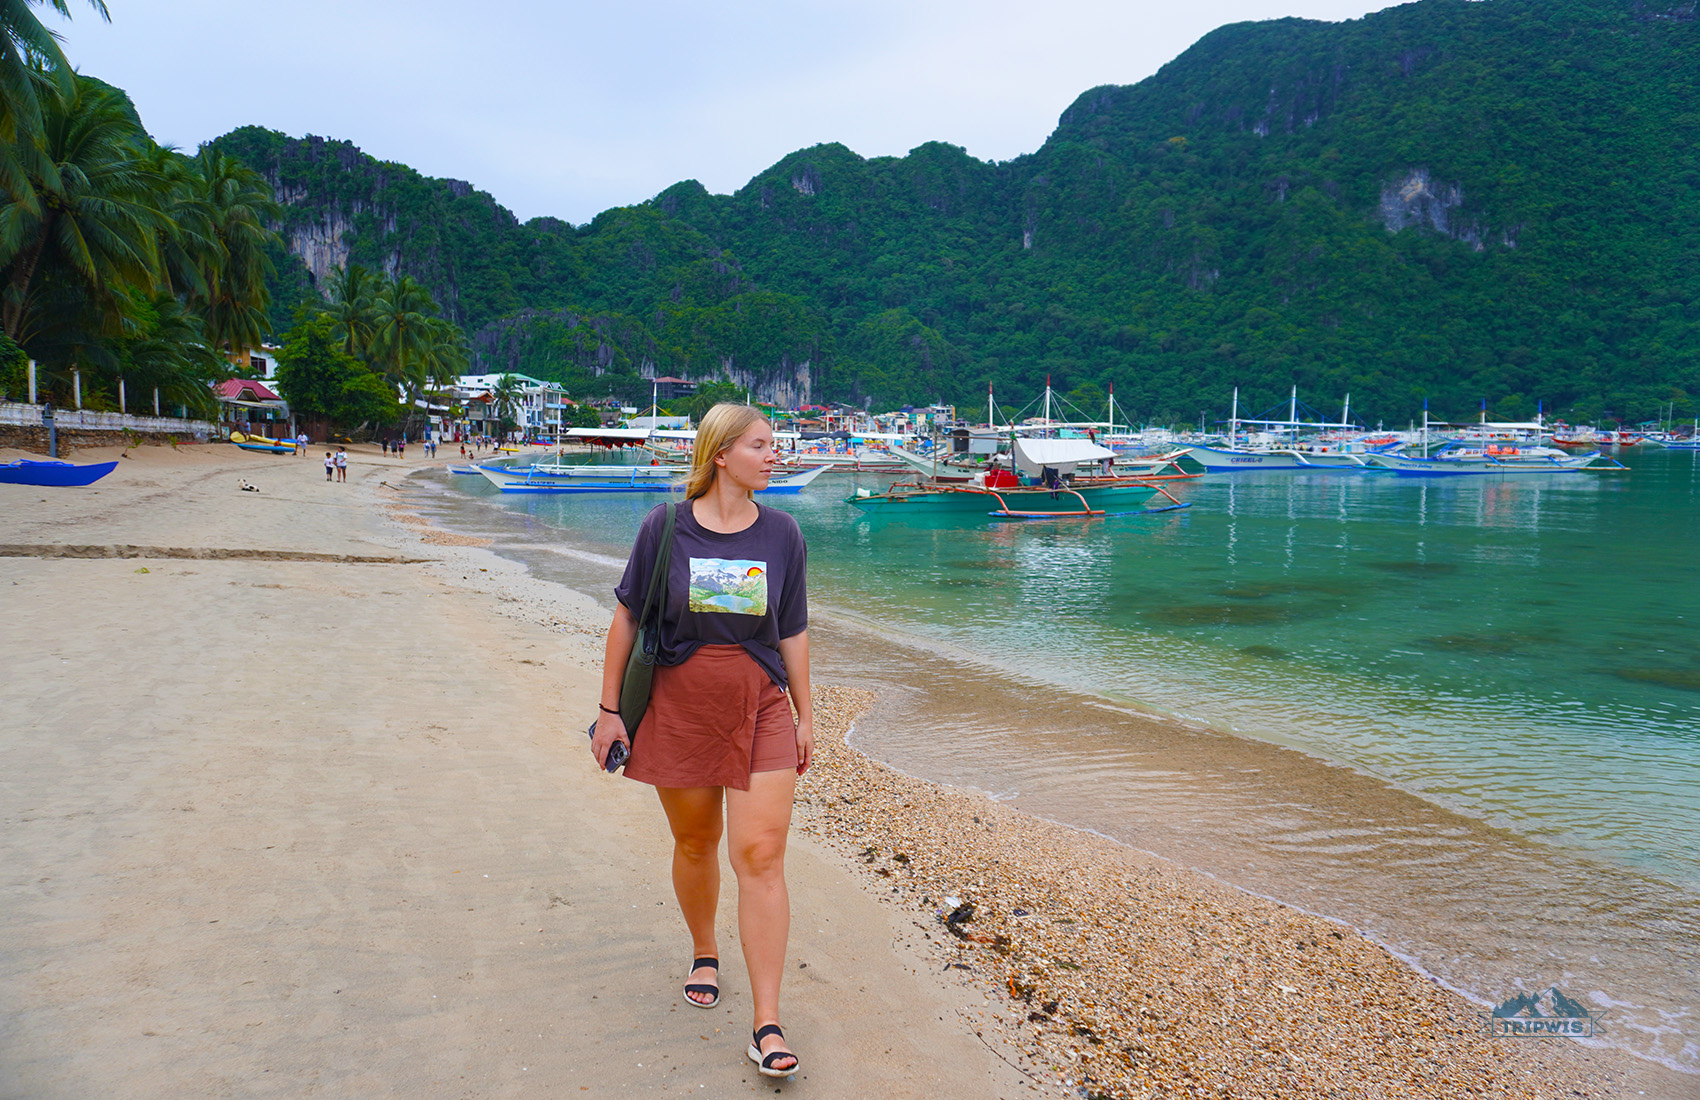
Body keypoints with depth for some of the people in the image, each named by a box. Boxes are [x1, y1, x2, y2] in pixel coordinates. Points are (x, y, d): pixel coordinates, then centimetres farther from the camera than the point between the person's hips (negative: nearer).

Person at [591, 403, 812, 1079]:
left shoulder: (781, 534, 0)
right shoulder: (665, 529, -4)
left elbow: (793, 632, 7)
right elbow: (627, 619, 1)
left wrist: (805, 715, 8)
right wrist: (609, 709, 0)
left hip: (761, 708, 0)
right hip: (679, 710, 0)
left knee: (761, 855, -7)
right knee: (696, 843, 14)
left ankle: (766, 1024, -1)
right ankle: (704, 955, 43)